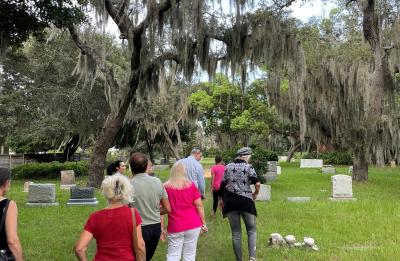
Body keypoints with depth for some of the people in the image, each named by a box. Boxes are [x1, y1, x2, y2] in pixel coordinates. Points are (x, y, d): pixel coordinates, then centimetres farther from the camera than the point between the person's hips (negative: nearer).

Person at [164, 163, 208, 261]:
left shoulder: (166, 187, -3)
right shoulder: (191, 185, -2)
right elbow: (199, 206, -1)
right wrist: (204, 224, 5)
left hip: (175, 227, -1)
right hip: (193, 225, 1)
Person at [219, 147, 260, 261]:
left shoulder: (228, 167, 6)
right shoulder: (248, 167, -3)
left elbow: (223, 184, 6)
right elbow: (257, 184, -15)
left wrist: (222, 199, 18)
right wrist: (255, 194, 5)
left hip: (230, 201, 3)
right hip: (246, 201, -2)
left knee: (236, 232, 11)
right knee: (252, 230, 11)